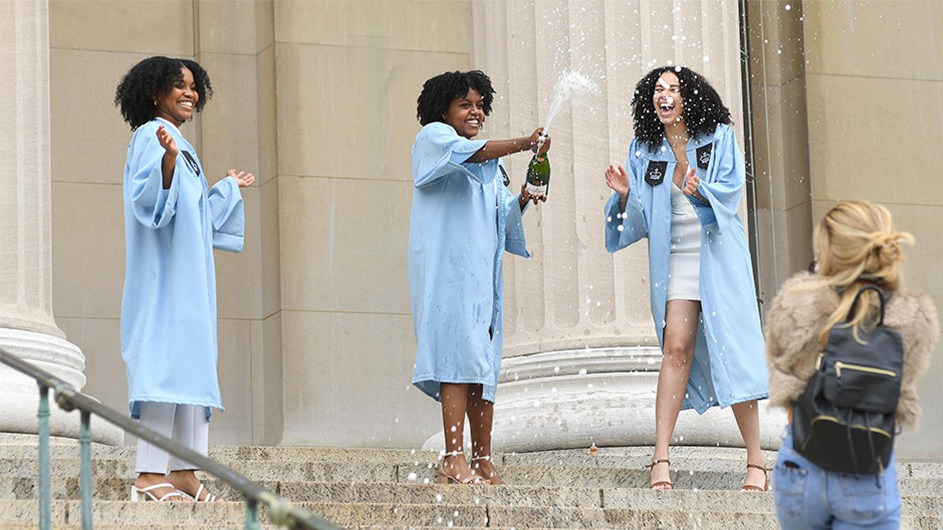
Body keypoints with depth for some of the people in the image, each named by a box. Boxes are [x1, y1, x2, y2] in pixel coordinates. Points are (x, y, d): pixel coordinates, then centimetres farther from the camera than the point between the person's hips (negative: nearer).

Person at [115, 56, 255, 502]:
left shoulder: (183, 147, 21)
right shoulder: (150, 137, -6)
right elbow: (149, 199, -20)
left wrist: (229, 187, 46)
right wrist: (168, 160, -37)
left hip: (190, 274, 10)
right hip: (164, 269, -10)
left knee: (191, 362, 5)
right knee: (164, 358, -16)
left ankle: (183, 471, 4)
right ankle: (150, 475, -20)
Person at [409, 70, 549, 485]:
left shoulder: (492, 162, 28)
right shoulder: (433, 137, 4)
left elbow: (501, 217, 23)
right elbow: (466, 154, -18)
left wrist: (522, 200, 2)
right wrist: (522, 144, -31)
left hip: (482, 270, 8)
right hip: (447, 264, -8)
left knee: (484, 361, 3)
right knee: (459, 353, -17)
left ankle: (482, 461, 4)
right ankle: (454, 462, -23)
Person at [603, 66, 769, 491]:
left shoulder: (719, 137, 4)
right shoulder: (644, 151, 11)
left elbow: (731, 189, -8)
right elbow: (638, 217, 8)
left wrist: (700, 191, -27)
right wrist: (625, 194, -13)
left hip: (718, 255, -2)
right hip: (675, 259, 2)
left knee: (732, 350, -5)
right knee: (676, 349, -12)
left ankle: (755, 461, 0)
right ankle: (661, 460, -16)